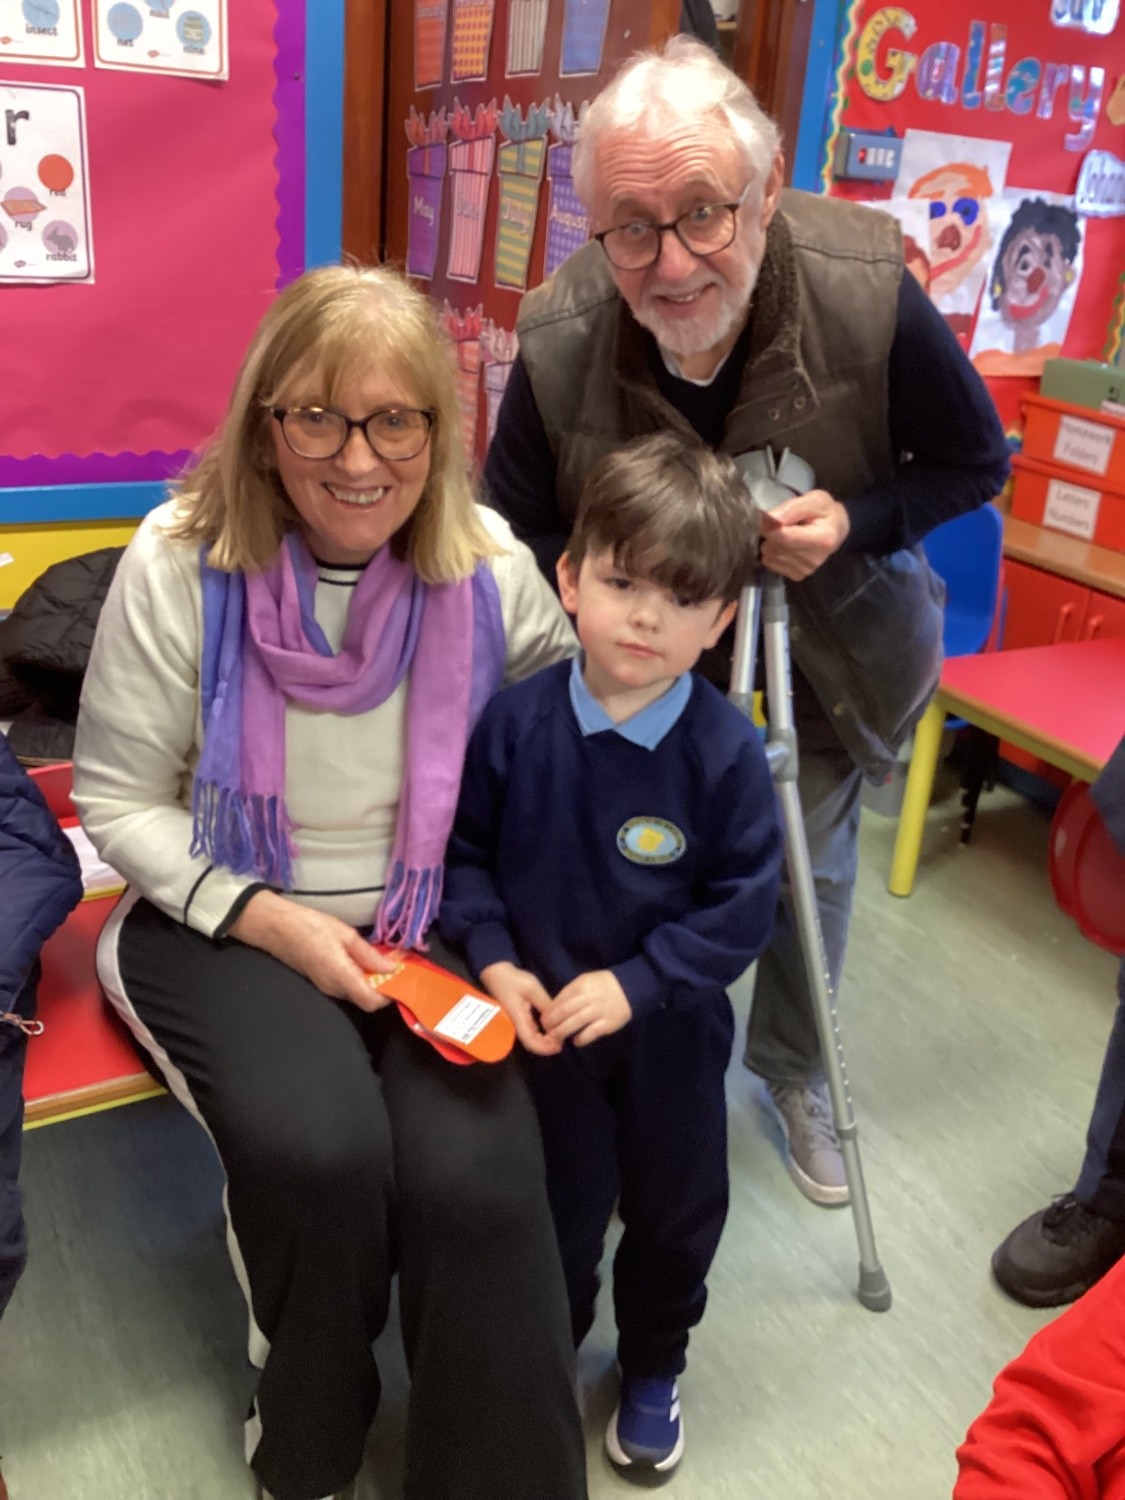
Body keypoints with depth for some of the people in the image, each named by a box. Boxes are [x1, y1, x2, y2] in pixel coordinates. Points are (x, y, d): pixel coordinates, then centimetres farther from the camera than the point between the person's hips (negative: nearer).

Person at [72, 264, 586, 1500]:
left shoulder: (491, 570, -6)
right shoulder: (181, 561, -11)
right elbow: (118, 801, -4)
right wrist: (273, 921, -15)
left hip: (435, 928, 2)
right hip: (226, 921, -1)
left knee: (474, 1177, -23)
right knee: (321, 1149, -27)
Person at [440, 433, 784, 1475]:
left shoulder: (727, 753, -19)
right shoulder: (515, 722, -16)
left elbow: (742, 907, -15)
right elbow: (464, 850, -5)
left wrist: (634, 983, -22)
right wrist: (495, 963, -16)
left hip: (671, 1030, 1)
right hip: (543, 1020, 0)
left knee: (677, 1214, 21)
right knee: (554, 1218, 18)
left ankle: (652, 1370, 49)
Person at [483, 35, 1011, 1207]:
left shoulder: (868, 294, -30)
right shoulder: (558, 339, -28)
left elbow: (976, 462, -14)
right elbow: (512, 535, -12)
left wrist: (853, 522, -31)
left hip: (830, 618, 0)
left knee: (813, 858, 12)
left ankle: (792, 1074, 40)